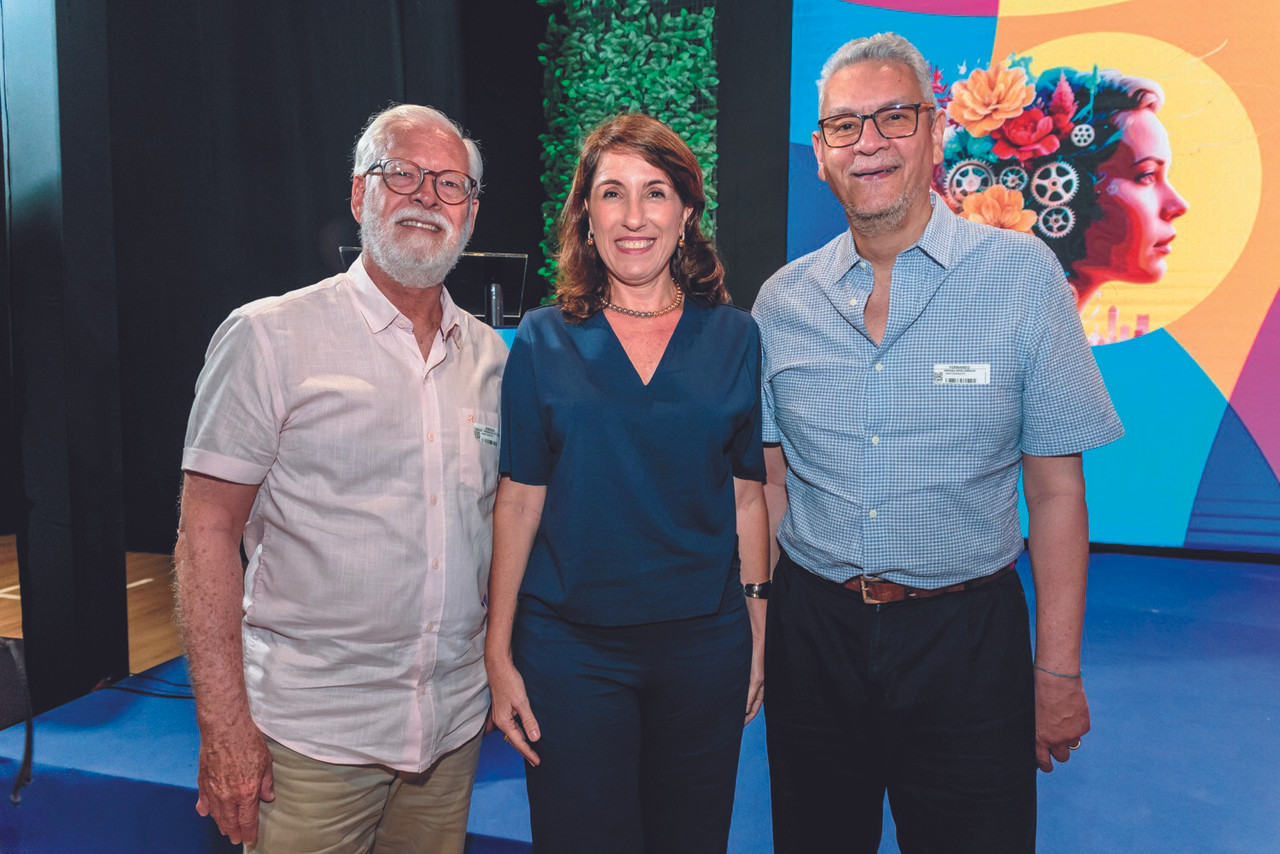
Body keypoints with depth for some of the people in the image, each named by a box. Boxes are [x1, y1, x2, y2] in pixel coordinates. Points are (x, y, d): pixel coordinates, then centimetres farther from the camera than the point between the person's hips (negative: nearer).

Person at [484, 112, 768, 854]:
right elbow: (519, 500, -3)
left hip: (704, 641, 2)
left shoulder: (735, 338, 1)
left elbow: (748, 494, 3)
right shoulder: (543, 341, -2)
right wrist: (498, 655, -4)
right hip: (569, 644, -1)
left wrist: (757, 632, 2)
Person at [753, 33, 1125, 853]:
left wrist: (1058, 669, -6)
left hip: (967, 636, -2)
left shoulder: (1022, 273, -7)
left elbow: (1055, 488, -6)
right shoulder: (781, 299, 1)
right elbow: (772, 482, 7)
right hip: (813, 630, 3)